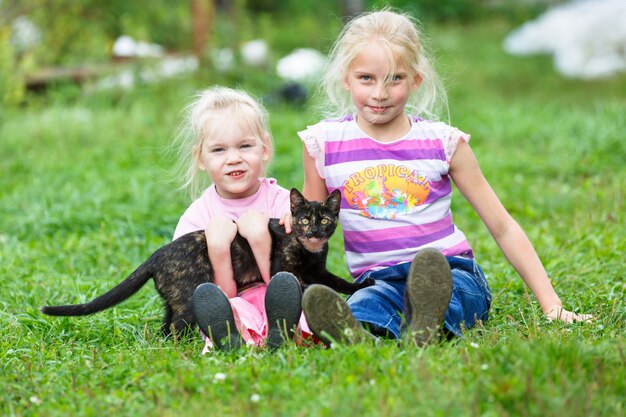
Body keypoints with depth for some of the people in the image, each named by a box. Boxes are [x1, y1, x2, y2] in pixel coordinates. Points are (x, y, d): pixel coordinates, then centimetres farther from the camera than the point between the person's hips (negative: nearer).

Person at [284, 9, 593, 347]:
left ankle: (427, 326, -69)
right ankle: (355, 334, -69)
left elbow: (502, 227, 8)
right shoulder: (324, 142, 5)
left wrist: (551, 304, 4)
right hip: (377, 279, 0)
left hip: (454, 270, 0)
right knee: (365, 305, -37)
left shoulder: (443, 141, 4)